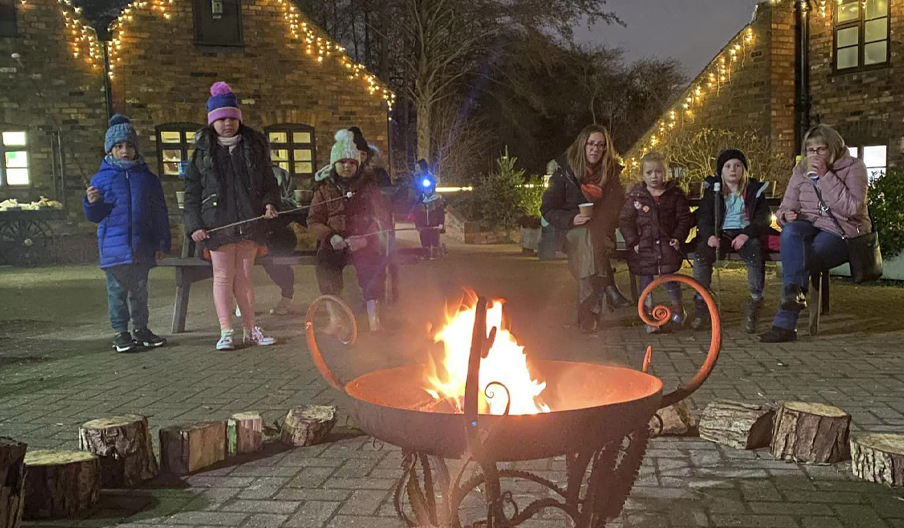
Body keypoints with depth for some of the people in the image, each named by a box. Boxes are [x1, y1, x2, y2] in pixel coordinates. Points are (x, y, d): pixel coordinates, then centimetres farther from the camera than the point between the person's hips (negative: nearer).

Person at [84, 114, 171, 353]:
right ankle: (120, 332, 10)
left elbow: (160, 213, 7)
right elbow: (95, 216, 5)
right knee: (117, 290, 2)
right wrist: (91, 203, -17)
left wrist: (162, 243, 4)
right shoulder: (102, 178, 2)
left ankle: (141, 328, 22)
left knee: (140, 289, 11)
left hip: (142, 247, 2)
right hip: (114, 247, -2)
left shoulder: (147, 177, 6)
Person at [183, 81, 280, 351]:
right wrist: (194, 225, -5)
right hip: (218, 224, -2)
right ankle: (226, 332, 4)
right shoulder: (203, 152, 6)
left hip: (250, 222, 2)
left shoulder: (254, 147, 11)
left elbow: (269, 182, 15)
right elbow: (191, 192, 5)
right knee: (223, 276, -1)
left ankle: (251, 329, 15)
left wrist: (270, 203, -6)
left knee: (244, 276, 8)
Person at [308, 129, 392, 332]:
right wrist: (331, 236, -12)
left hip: (364, 243, 0)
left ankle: (374, 317, -32)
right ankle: (333, 317, -28)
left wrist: (364, 239, -13)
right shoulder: (324, 188, 11)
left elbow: (381, 216, 4)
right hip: (334, 244, 1)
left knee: (372, 262, -31)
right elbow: (313, 221, 8)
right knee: (325, 262, -30)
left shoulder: (367, 186, 10)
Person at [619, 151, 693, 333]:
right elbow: (625, 220, 1)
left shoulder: (675, 194, 3)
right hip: (643, 246, 1)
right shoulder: (635, 195, 2)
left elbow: (684, 218, 7)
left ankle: (677, 309, 17)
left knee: (669, 276, -6)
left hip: (666, 243, -1)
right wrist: (633, 241, -7)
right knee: (645, 278, 2)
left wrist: (678, 238, -4)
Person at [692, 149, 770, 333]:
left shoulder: (754, 189, 11)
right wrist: (710, 235, -17)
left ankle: (755, 305, -27)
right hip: (721, 234, 1)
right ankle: (701, 307, -25)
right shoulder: (712, 190, 14)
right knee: (702, 253, -31)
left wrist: (747, 234, -17)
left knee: (756, 253, -36)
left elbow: (763, 218, 3)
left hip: (745, 234, -1)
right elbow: (703, 217, 6)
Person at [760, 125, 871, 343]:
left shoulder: (853, 167, 0)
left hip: (842, 231, -3)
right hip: (810, 226, 3)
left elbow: (850, 208, -16)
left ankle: (784, 324, -33)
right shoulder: (802, 170, 13)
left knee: (803, 261, -32)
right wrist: (786, 215, -14)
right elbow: (786, 207, 12)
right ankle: (794, 291, -52)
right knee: (790, 230, -36)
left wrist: (825, 176, -19)